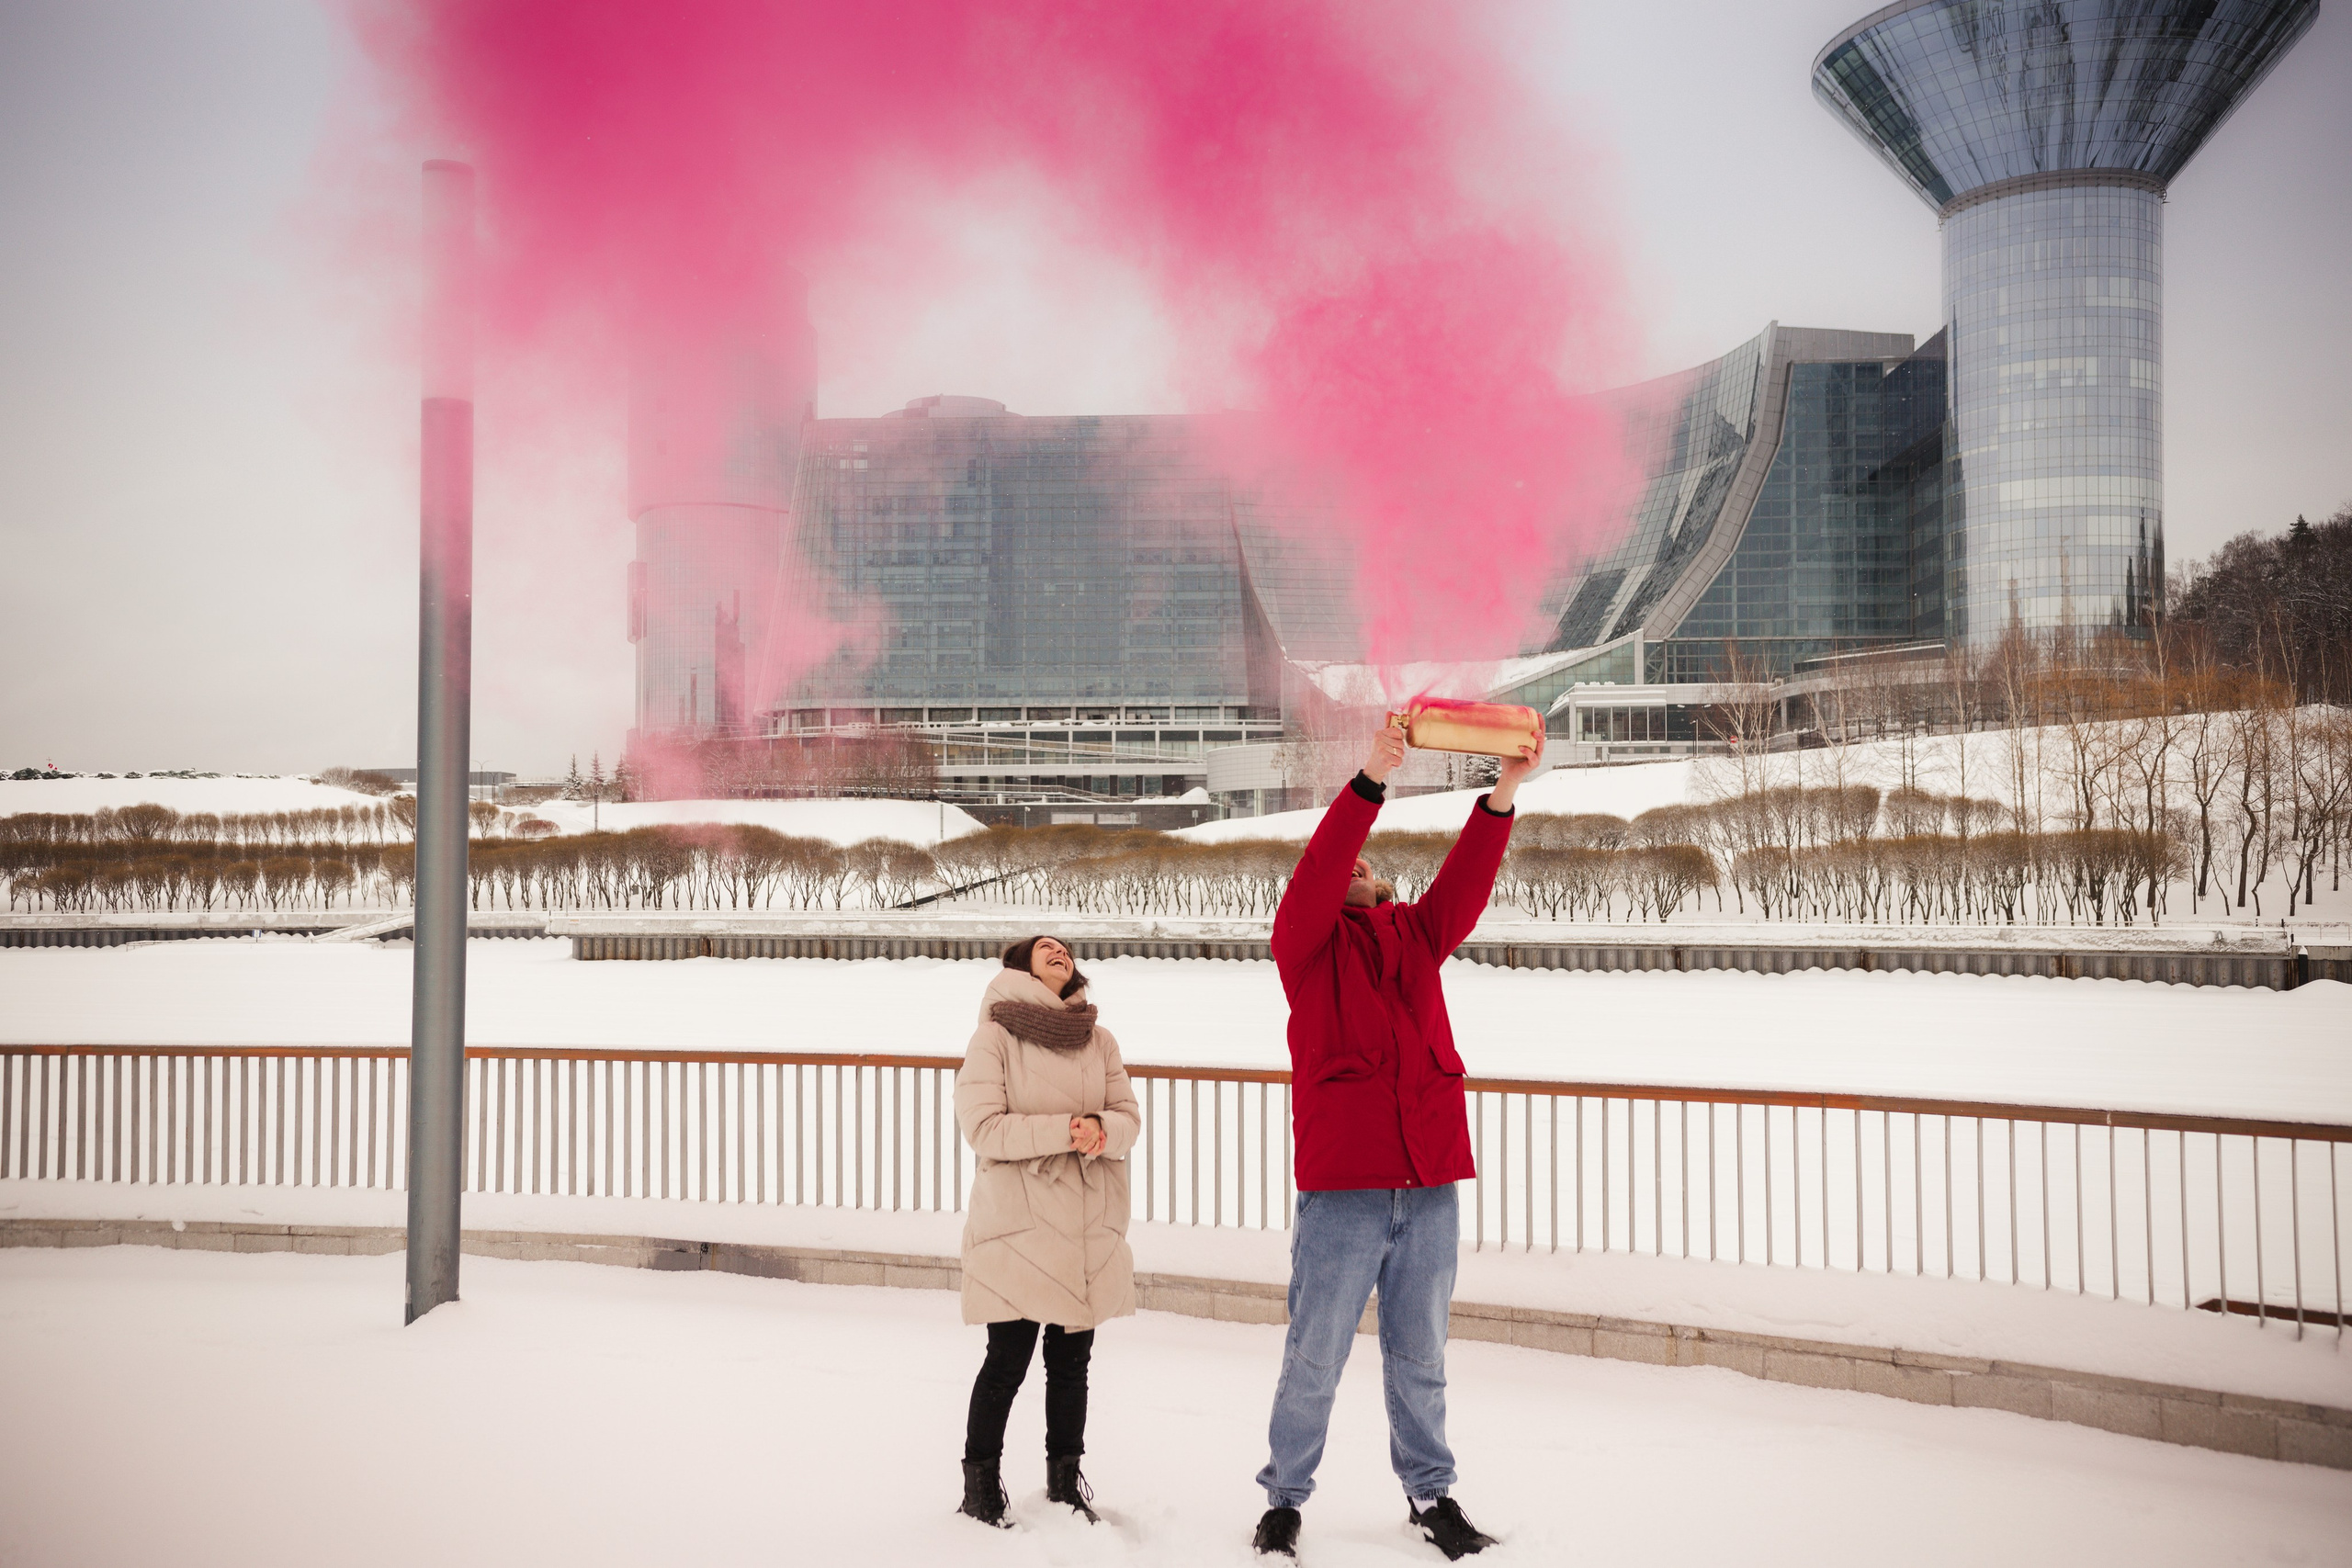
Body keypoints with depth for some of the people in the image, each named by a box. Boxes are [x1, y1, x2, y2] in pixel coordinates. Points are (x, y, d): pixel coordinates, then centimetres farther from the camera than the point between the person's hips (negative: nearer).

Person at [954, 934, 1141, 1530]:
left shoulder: (1099, 1040, 11)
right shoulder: (995, 1037, -3)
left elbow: (1128, 1117, 6)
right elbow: (983, 1127, -12)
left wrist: (1103, 1131, -17)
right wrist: (1066, 1130, -19)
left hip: (1090, 1228, 4)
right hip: (1018, 1226, -4)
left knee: (1071, 1361, 12)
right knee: (1008, 1361, 1)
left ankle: (1065, 1479, 28)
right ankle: (980, 1482, 19)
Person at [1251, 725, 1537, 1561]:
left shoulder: (1415, 934, 16)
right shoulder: (1308, 943, 4)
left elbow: (1467, 879, 2)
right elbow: (1316, 874, -13)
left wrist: (1503, 792, -12)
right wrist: (1370, 782, -23)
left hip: (1430, 1190, 4)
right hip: (1341, 1189, -4)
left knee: (1419, 1356, 15)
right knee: (1314, 1359, 4)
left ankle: (1430, 1493, 30)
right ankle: (1285, 1498, 20)